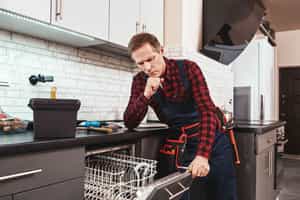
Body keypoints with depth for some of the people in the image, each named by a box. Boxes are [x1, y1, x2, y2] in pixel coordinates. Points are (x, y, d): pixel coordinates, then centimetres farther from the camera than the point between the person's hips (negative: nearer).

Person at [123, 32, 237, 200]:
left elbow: (207, 111, -21)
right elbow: (130, 123, -9)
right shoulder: (140, 81, -5)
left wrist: (202, 155, -32)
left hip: (212, 141, -1)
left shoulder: (188, 68, -14)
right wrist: (146, 95, -25)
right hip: (178, 146, 2)